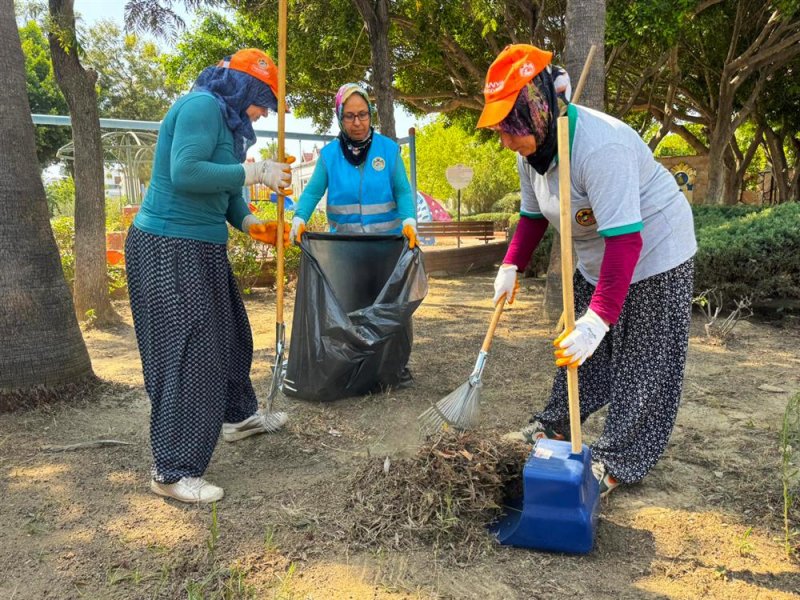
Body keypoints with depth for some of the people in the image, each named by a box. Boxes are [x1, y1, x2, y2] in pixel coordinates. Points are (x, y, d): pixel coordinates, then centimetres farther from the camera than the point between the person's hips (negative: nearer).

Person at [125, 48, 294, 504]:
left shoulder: (224, 120, 15)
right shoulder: (202, 106, -14)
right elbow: (185, 173, -27)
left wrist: (250, 223, -1)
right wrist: (254, 172, -22)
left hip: (202, 249, 10)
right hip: (170, 248, -10)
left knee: (228, 334, 21)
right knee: (187, 353, -8)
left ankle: (238, 416, 42)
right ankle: (173, 471, 1)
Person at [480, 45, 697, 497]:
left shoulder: (599, 146, -35)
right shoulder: (533, 148, -6)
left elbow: (625, 239, -38)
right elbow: (533, 215, 7)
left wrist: (599, 319, -41)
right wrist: (511, 267, -6)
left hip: (653, 251, -9)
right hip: (598, 255, 9)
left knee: (641, 362, -1)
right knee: (577, 345, 16)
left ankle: (618, 462, 8)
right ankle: (557, 425, 31)